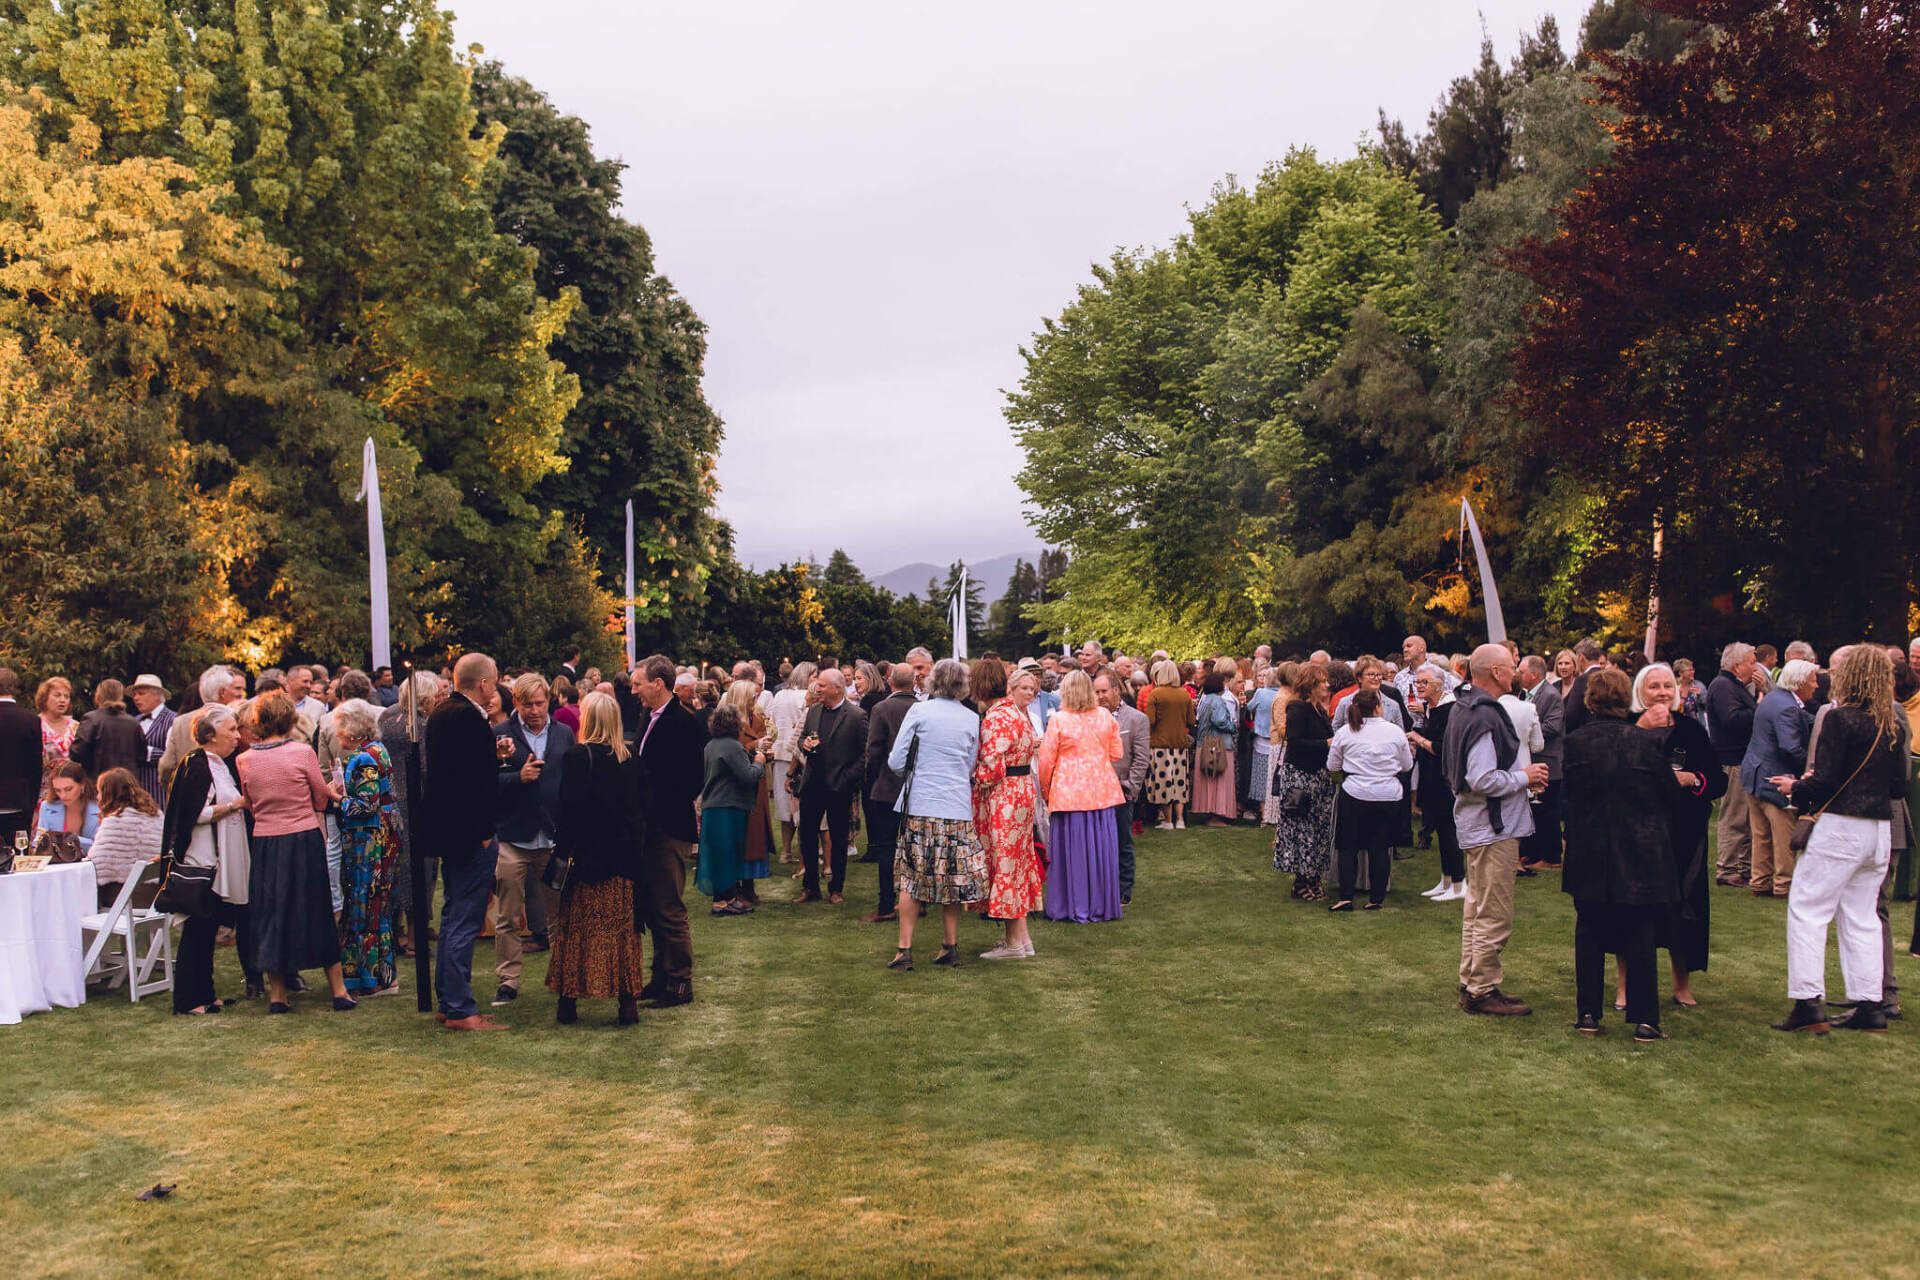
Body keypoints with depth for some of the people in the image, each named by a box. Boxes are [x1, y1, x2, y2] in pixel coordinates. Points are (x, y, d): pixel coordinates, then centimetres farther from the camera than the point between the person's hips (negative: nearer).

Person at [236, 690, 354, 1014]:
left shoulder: (245, 760, -1)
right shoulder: (303, 752, -11)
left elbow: (250, 805, 9)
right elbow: (322, 798, -1)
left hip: (264, 842, 2)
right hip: (304, 840, -2)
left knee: (271, 914, 12)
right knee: (316, 911, 8)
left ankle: (277, 993, 15)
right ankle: (339, 990, 12)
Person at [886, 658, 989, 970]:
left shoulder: (918, 711, -5)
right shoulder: (971, 719, 4)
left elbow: (896, 761, -4)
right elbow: (971, 768, 13)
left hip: (920, 805, -2)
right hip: (958, 807, 2)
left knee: (911, 880, 5)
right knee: (952, 879, 11)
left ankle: (905, 950, 3)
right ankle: (950, 947, 16)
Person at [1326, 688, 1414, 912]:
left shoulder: (1344, 732, -4)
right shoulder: (1396, 732, -3)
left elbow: (1332, 767, 5)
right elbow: (1407, 765, 9)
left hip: (1355, 794, -1)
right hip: (1389, 797, 1)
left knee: (1349, 846, 8)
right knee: (1380, 847, 8)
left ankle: (1346, 897, 1)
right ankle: (1376, 898, 10)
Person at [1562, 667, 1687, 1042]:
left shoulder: (1574, 743, -7)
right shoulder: (1646, 742, -11)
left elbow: (1567, 795, 2)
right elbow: (1672, 794, -1)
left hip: (1588, 857, 1)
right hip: (1640, 855, -1)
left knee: (1589, 933, 12)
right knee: (1639, 934, 6)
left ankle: (1588, 1014, 14)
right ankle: (1644, 1019, 6)